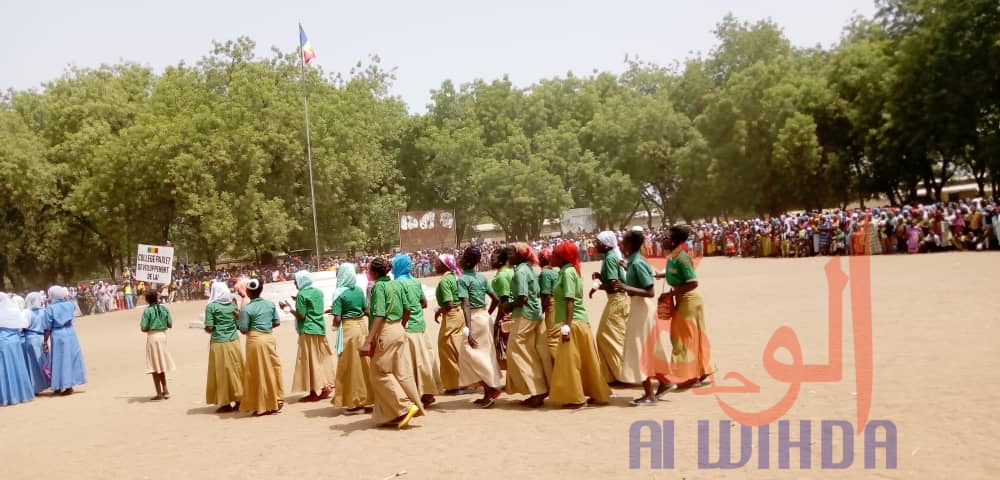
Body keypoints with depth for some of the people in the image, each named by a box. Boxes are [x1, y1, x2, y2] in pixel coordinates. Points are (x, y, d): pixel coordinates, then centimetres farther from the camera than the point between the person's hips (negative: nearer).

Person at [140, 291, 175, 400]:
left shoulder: (147, 311, -11)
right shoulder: (164, 309, 2)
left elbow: (143, 328, -13)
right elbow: (170, 325, 4)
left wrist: (150, 328, 8)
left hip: (152, 337, -5)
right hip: (163, 335, 5)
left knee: (154, 367, 4)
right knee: (161, 365, 18)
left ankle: (159, 393, 6)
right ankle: (165, 391, 20)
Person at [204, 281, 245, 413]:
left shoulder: (211, 306, -9)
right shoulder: (233, 304, 5)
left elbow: (209, 328, -11)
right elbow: (239, 325, 6)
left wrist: (205, 329, 10)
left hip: (219, 343, -4)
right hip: (234, 342, 4)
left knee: (222, 372, 4)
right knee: (236, 370, 12)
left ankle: (226, 403, 9)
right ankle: (238, 400, 16)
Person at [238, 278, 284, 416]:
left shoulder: (247, 309, -11)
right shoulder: (270, 304, 4)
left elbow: (243, 330, -10)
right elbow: (277, 323, 8)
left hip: (255, 340, -5)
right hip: (269, 338, 5)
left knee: (258, 372, 4)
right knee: (272, 369, 14)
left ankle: (262, 406, 10)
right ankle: (276, 401, 20)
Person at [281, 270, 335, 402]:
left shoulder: (302, 295, -12)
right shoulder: (318, 292, 11)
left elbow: (301, 316, -14)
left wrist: (289, 307, -3)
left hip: (308, 331, -7)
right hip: (320, 329, 7)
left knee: (309, 361, -1)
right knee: (322, 358, 14)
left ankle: (314, 392, 2)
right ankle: (326, 385, 14)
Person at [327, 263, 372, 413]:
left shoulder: (340, 293, -12)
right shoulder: (359, 290, 3)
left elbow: (337, 319, -15)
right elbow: (367, 311, 8)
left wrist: (335, 324, 6)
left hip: (348, 328, -5)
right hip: (362, 326, 5)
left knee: (351, 365, 5)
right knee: (365, 363, 11)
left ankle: (355, 401, 11)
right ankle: (368, 399, 18)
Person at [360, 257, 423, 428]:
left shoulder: (378, 286, -12)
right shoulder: (394, 285, 10)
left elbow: (379, 316, -20)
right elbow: (406, 310, 13)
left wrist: (368, 341, -23)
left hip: (386, 332, -8)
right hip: (399, 330, 8)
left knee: (380, 374, 2)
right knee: (401, 372, 9)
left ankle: (405, 407, -5)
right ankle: (395, 414, 15)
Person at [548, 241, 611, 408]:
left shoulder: (567, 272, -12)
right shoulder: (569, 271, 15)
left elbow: (570, 301, -19)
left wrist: (567, 326, -23)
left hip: (574, 322, -10)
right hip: (579, 321, 10)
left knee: (570, 361, -3)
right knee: (585, 361, 14)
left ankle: (577, 398, 3)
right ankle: (598, 394, 21)